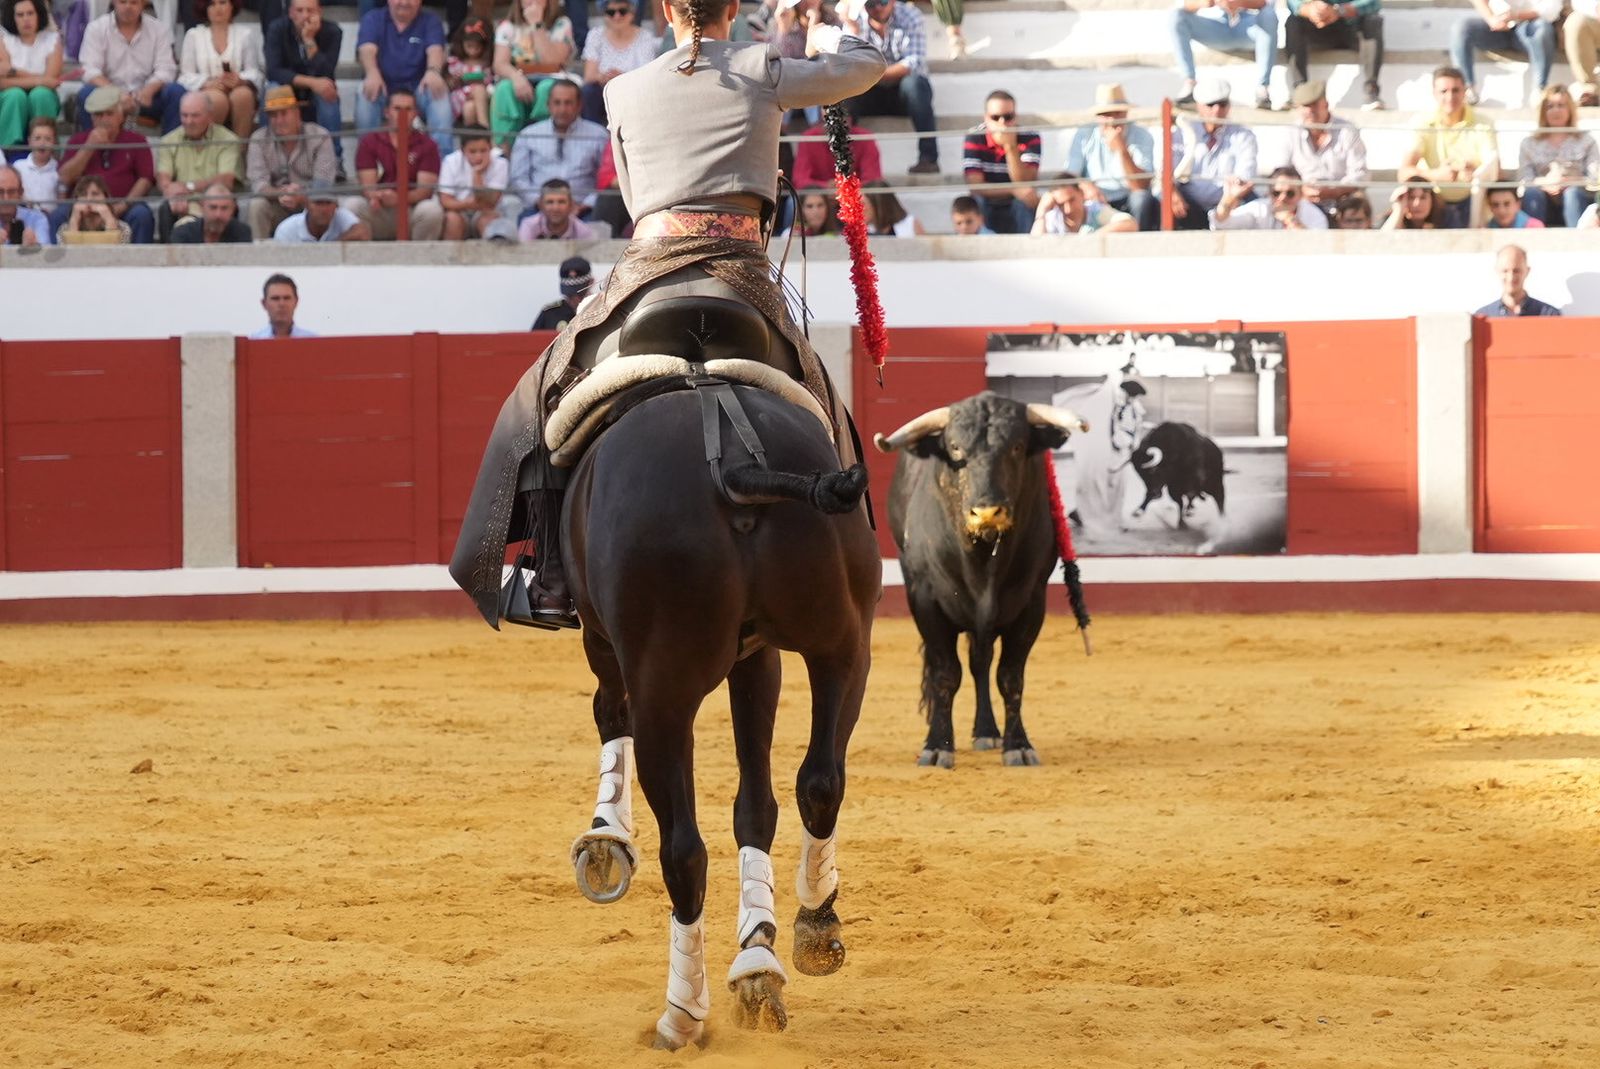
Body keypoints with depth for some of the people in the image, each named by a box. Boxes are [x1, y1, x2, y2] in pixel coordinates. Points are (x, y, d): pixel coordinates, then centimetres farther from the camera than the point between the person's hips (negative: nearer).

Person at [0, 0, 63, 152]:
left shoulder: (52, 39, -1)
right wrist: (37, 80, -20)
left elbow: (51, 78, -13)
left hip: (43, 100, 0)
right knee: (15, 95, -34)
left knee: (40, 94, -33)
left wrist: (15, 72, -16)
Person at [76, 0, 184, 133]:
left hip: (146, 97, 1)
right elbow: (90, 72, -11)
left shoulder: (159, 28, 3)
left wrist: (149, 91, -28)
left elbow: (165, 70, -5)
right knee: (86, 93, -31)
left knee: (176, 92, -25)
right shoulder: (96, 28, -1)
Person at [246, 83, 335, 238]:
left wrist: (300, 198, -38)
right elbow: (258, 183, -12)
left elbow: (323, 184, -17)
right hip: (277, 207, 1)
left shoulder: (320, 137, -8)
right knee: (257, 206, -28)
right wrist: (280, 193, -35)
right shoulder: (259, 139, -3)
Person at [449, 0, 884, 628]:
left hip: (650, 266, 0)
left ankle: (552, 581, 1)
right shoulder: (764, 71, 9)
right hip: (741, 268, 0)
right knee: (813, 404, 15)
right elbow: (867, 67, 23)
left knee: (544, 397, 12)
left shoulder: (624, 93, 13)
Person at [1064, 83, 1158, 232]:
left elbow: (1141, 186, -17)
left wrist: (1122, 150, -28)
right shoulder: (1083, 135, -2)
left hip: (1128, 204, -1)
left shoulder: (1141, 136, -7)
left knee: (1142, 198, -33)